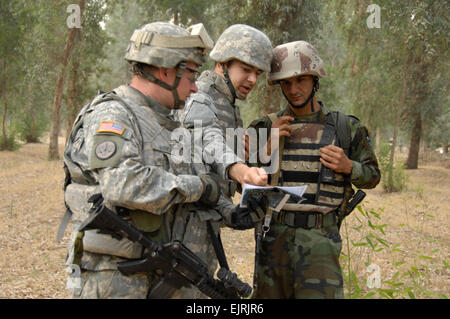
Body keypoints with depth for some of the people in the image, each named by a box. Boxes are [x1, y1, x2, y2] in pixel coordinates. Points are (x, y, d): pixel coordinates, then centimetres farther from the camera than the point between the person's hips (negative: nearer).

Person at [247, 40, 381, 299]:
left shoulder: (346, 128, 4)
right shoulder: (267, 127, 6)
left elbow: (372, 175, 14)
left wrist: (348, 166, -8)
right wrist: (268, 147, -9)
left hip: (320, 240, -2)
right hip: (274, 236, 2)